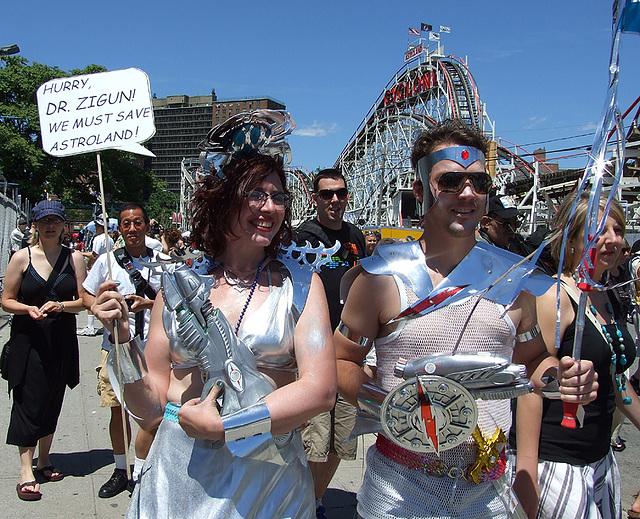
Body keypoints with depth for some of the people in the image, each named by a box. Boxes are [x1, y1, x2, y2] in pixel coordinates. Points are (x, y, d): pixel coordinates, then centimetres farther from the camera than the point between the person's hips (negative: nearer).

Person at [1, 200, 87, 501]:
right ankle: (26, 469, 2)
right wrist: (28, 309, -18)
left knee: (53, 401, 10)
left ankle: (44, 461, 26)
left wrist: (61, 306, -16)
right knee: (29, 400, -5)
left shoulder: (74, 258, 4)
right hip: (28, 338, -2)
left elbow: (83, 301, 3)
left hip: (62, 338, 2)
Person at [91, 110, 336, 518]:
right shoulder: (180, 285, 1)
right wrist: (123, 340, -13)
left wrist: (221, 427, -16)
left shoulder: (300, 283, -3)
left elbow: (321, 390, -14)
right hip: (179, 478, 1)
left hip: (269, 481, -1)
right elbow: (150, 411, 2)